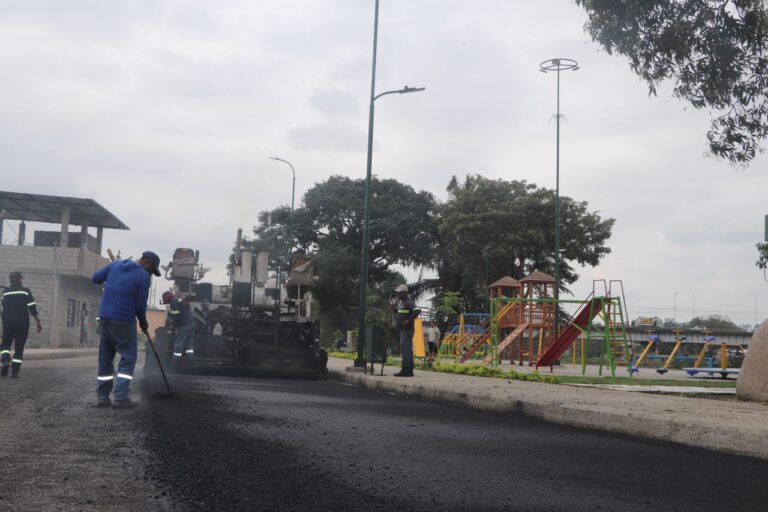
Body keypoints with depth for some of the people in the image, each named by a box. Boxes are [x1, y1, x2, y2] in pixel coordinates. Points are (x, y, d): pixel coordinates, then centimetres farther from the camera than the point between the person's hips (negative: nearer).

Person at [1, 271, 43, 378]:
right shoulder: (25, 291, -3)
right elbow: (33, 309, -7)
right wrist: (38, 322, -1)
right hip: (22, 324, -1)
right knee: (19, 348, 5)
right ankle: (15, 371, -2)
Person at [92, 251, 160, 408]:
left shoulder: (116, 264, 9)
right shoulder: (144, 277, -8)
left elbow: (95, 278, 12)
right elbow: (140, 305, -7)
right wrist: (143, 321, 11)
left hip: (104, 317, 6)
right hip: (124, 321, -6)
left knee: (105, 358, 11)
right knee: (128, 358, 2)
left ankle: (102, 396, 12)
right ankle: (121, 396, -6)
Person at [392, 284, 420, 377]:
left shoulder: (408, 302, -13)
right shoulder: (400, 301, 17)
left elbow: (417, 310, -27)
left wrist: (408, 320, -25)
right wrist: (395, 308, 11)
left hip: (406, 329, -10)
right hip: (402, 330, 10)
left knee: (405, 349, -13)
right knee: (408, 350, 11)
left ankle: (405, 370, -15)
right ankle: (409, 371, 14)